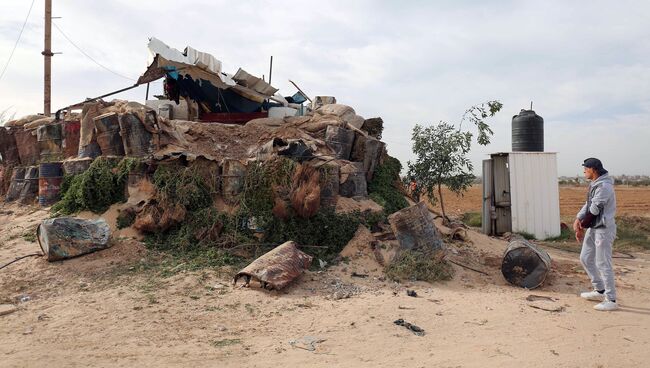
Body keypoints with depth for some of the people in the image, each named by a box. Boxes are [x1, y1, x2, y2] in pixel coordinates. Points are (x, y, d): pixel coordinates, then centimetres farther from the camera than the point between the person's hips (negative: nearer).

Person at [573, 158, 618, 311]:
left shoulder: (604, 186, -21)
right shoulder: (594, 184, 11)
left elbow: (594, 210, -20)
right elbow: (588, 205, 11)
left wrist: (582, 227, -9)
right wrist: (578, 220, -3)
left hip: (603, 229, -10)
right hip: (593, 228, 10)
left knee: (603, 264, -6)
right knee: (585, 258, 16)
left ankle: (611, 300, 2)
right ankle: (599, 291, 28)